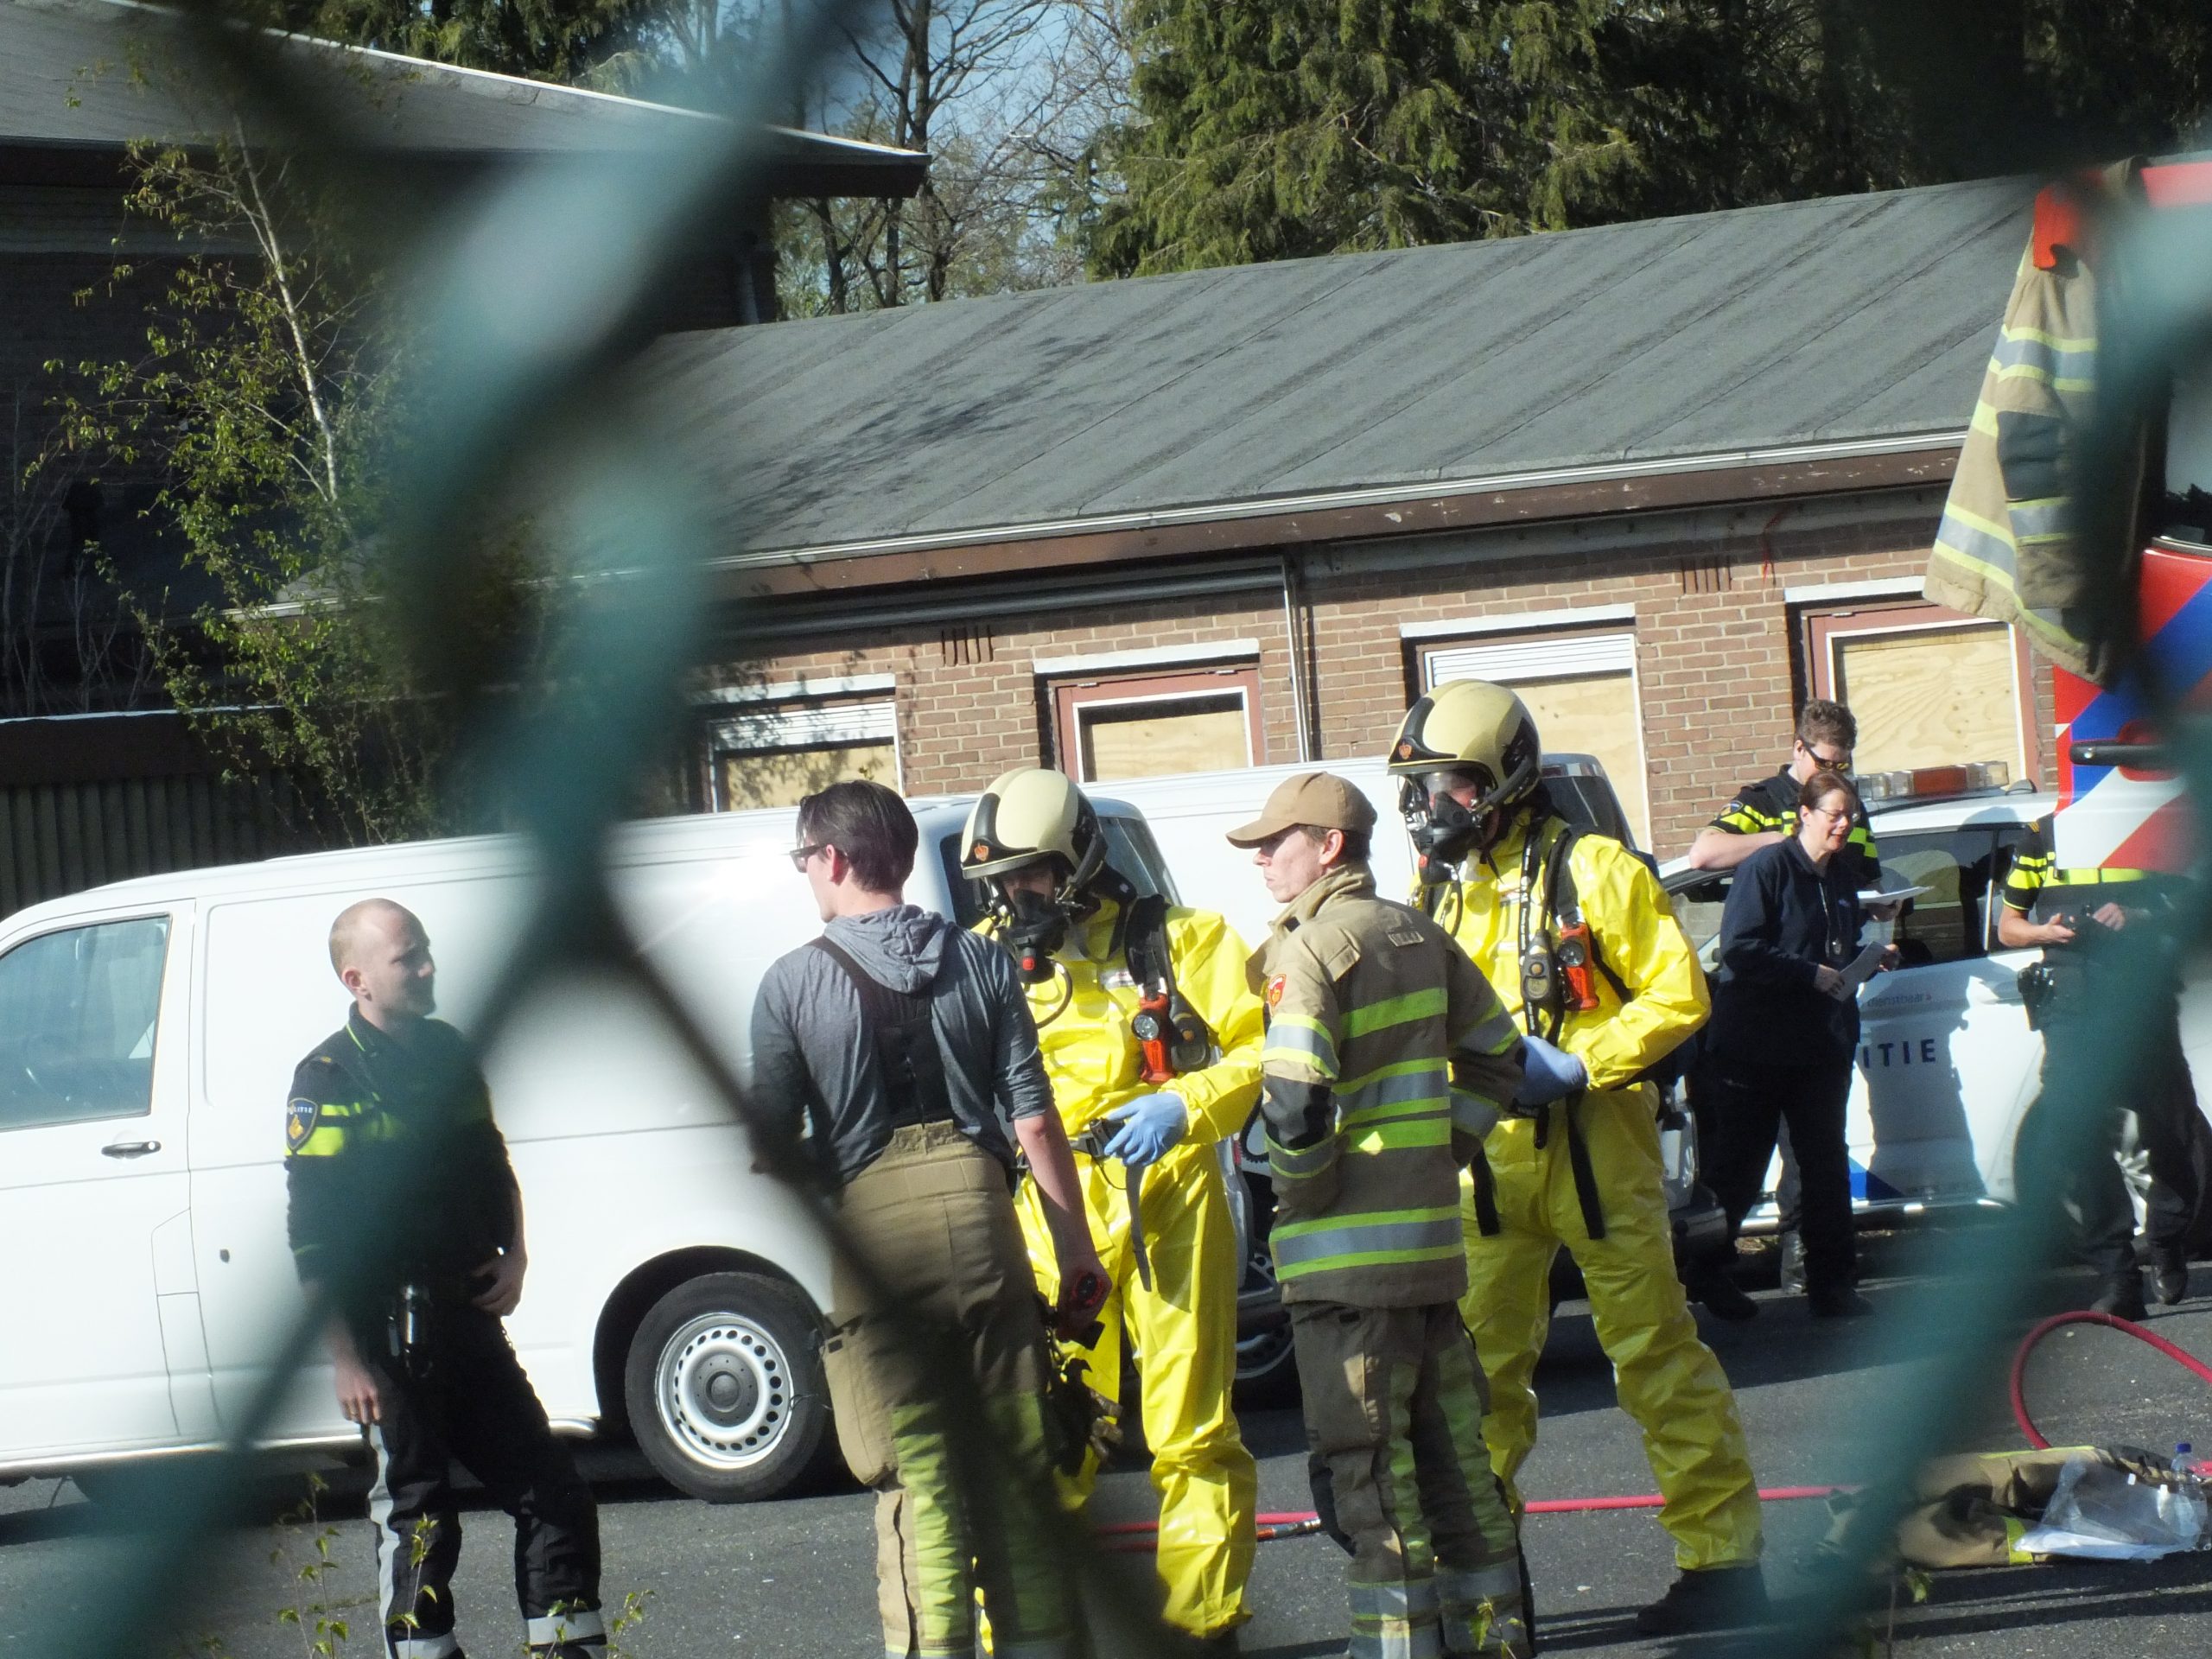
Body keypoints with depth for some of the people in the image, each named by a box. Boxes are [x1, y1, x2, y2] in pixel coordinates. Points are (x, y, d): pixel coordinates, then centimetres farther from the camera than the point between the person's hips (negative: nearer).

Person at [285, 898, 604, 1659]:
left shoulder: (448, 1053, 10)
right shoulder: (329, 1081, -11)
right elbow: (314, 1240, -13)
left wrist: (513, 1256, 6)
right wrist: (346, 1360, -16)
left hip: (469, 1318, 7)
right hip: (390, 1337, -7)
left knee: (554, 1495, 7)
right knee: (418, 1517, -1)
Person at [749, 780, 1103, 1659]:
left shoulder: (793, 982, -1)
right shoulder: (978, 961, 7)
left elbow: (773, 1148, -1)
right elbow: (1034, 1118, 4)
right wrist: (1074, 1242, 9)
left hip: (871, 1226, -3)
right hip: (976, 1204, 3)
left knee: (916, 1474, 0)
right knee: (1014, 1463, 10)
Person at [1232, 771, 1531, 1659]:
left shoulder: (1310, 950, -13)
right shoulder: (1419, 936, 11)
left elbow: (1295, 1108, -23)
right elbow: (1496, 1057, 18)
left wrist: (1301, 1200, -9)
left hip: (1348, 1253, -8)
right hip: (1432, 1238, 8)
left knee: (1365, 1467, -3)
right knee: (1451, 1450, 15)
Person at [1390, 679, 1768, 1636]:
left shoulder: (1589, 871, -6)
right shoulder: (1435, 892, 12)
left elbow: (1678, 993, -8)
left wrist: (1576, 1066, -17)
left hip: (1592, 1143, -6)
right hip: (1486, 1154, 6)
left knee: (1654, 1351, -4)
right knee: (1478, 1360, 8)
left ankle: (1722, 1558, -1)